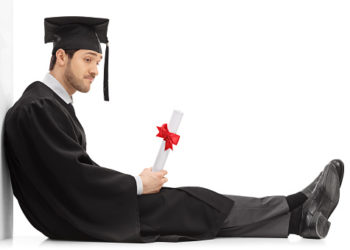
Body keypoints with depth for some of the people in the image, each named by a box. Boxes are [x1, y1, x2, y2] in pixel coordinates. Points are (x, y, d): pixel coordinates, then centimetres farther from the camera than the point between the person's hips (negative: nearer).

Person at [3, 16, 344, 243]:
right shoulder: (37, 109, -18)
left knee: (188, 202, 1)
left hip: (84, 206, 9)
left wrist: (131, 184, 3)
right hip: (73, 218, -9)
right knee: (194, 206, -9)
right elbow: (74, 176, -24)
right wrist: (137, 186, -12)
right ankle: (295, 216, -2)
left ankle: (296, 214, 0)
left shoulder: (53, 103, 15)